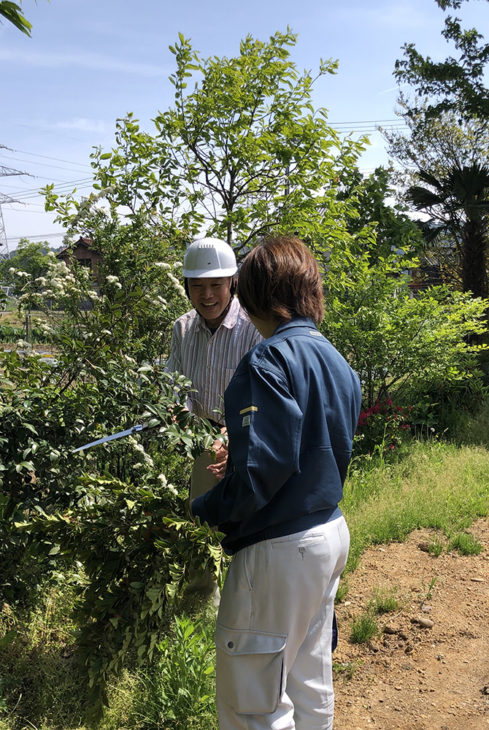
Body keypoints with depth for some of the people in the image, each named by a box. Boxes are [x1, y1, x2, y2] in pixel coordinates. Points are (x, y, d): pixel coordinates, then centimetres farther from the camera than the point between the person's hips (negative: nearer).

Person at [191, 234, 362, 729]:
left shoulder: (270, 360, -20)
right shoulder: (338, 362, 8)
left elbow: (261, 468, -26)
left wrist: (204, 511, -10)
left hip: (279, 549, -9)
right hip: (331, 534, 9)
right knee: (309, 683, 24)